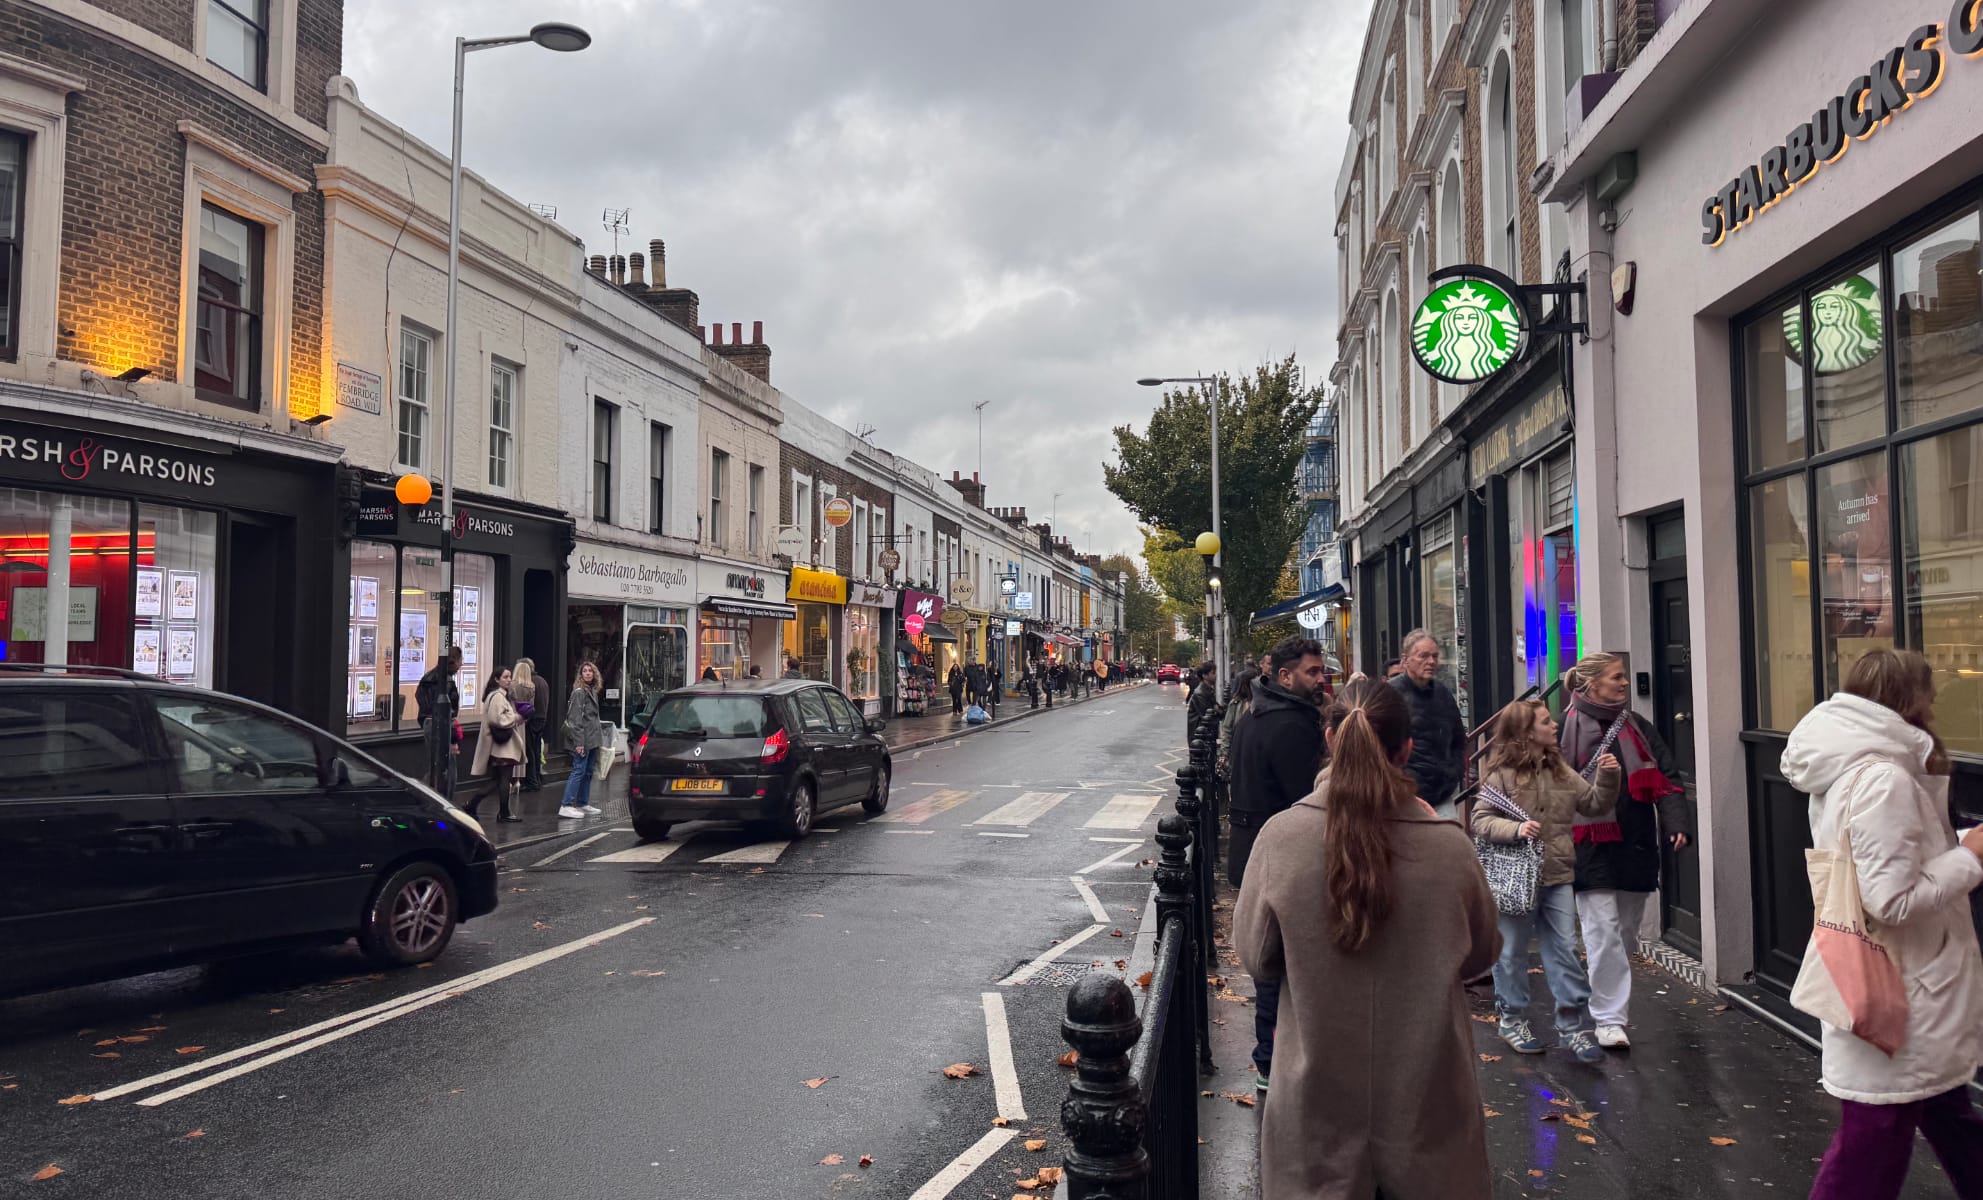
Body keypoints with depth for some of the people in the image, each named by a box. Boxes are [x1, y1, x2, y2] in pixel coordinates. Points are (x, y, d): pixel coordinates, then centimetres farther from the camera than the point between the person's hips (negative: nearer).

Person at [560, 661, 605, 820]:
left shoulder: (593, 691, 15)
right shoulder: (579, 692, -12)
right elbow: (575, 719, -17)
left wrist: (599, 738, 18)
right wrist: (578, 742, -22)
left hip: (592, 739, 9)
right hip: (583, 739, -9)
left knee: (588, 772, 14)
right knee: (579, 771, -10)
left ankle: (583, 803, 22)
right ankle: (566, 806, -10)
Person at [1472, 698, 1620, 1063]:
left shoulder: (1560, 770, 7)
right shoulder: (1501, 774, -11)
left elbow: (1594, 804, 10)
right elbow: (1480, 821, -12)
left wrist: (1607, 778, -6)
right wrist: (1515, 829, -27)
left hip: (1557, 875, 5)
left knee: (1565, 949, 4)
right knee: (1513, 952, 10)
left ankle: (1573, 1024, 12)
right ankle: (1512, 1019, 25)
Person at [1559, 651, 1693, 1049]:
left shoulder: (1638, 728, 11)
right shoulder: (1567, 729, -6)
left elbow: (1668, 777, 10)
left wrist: (1676, 823, -3)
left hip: (1635, 845, 6)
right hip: (1591, 848, -5)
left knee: (1627, 934, 13)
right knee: (1604, 932, -9)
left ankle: (1616, 1012, 28)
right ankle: (1610, 1019, -3)